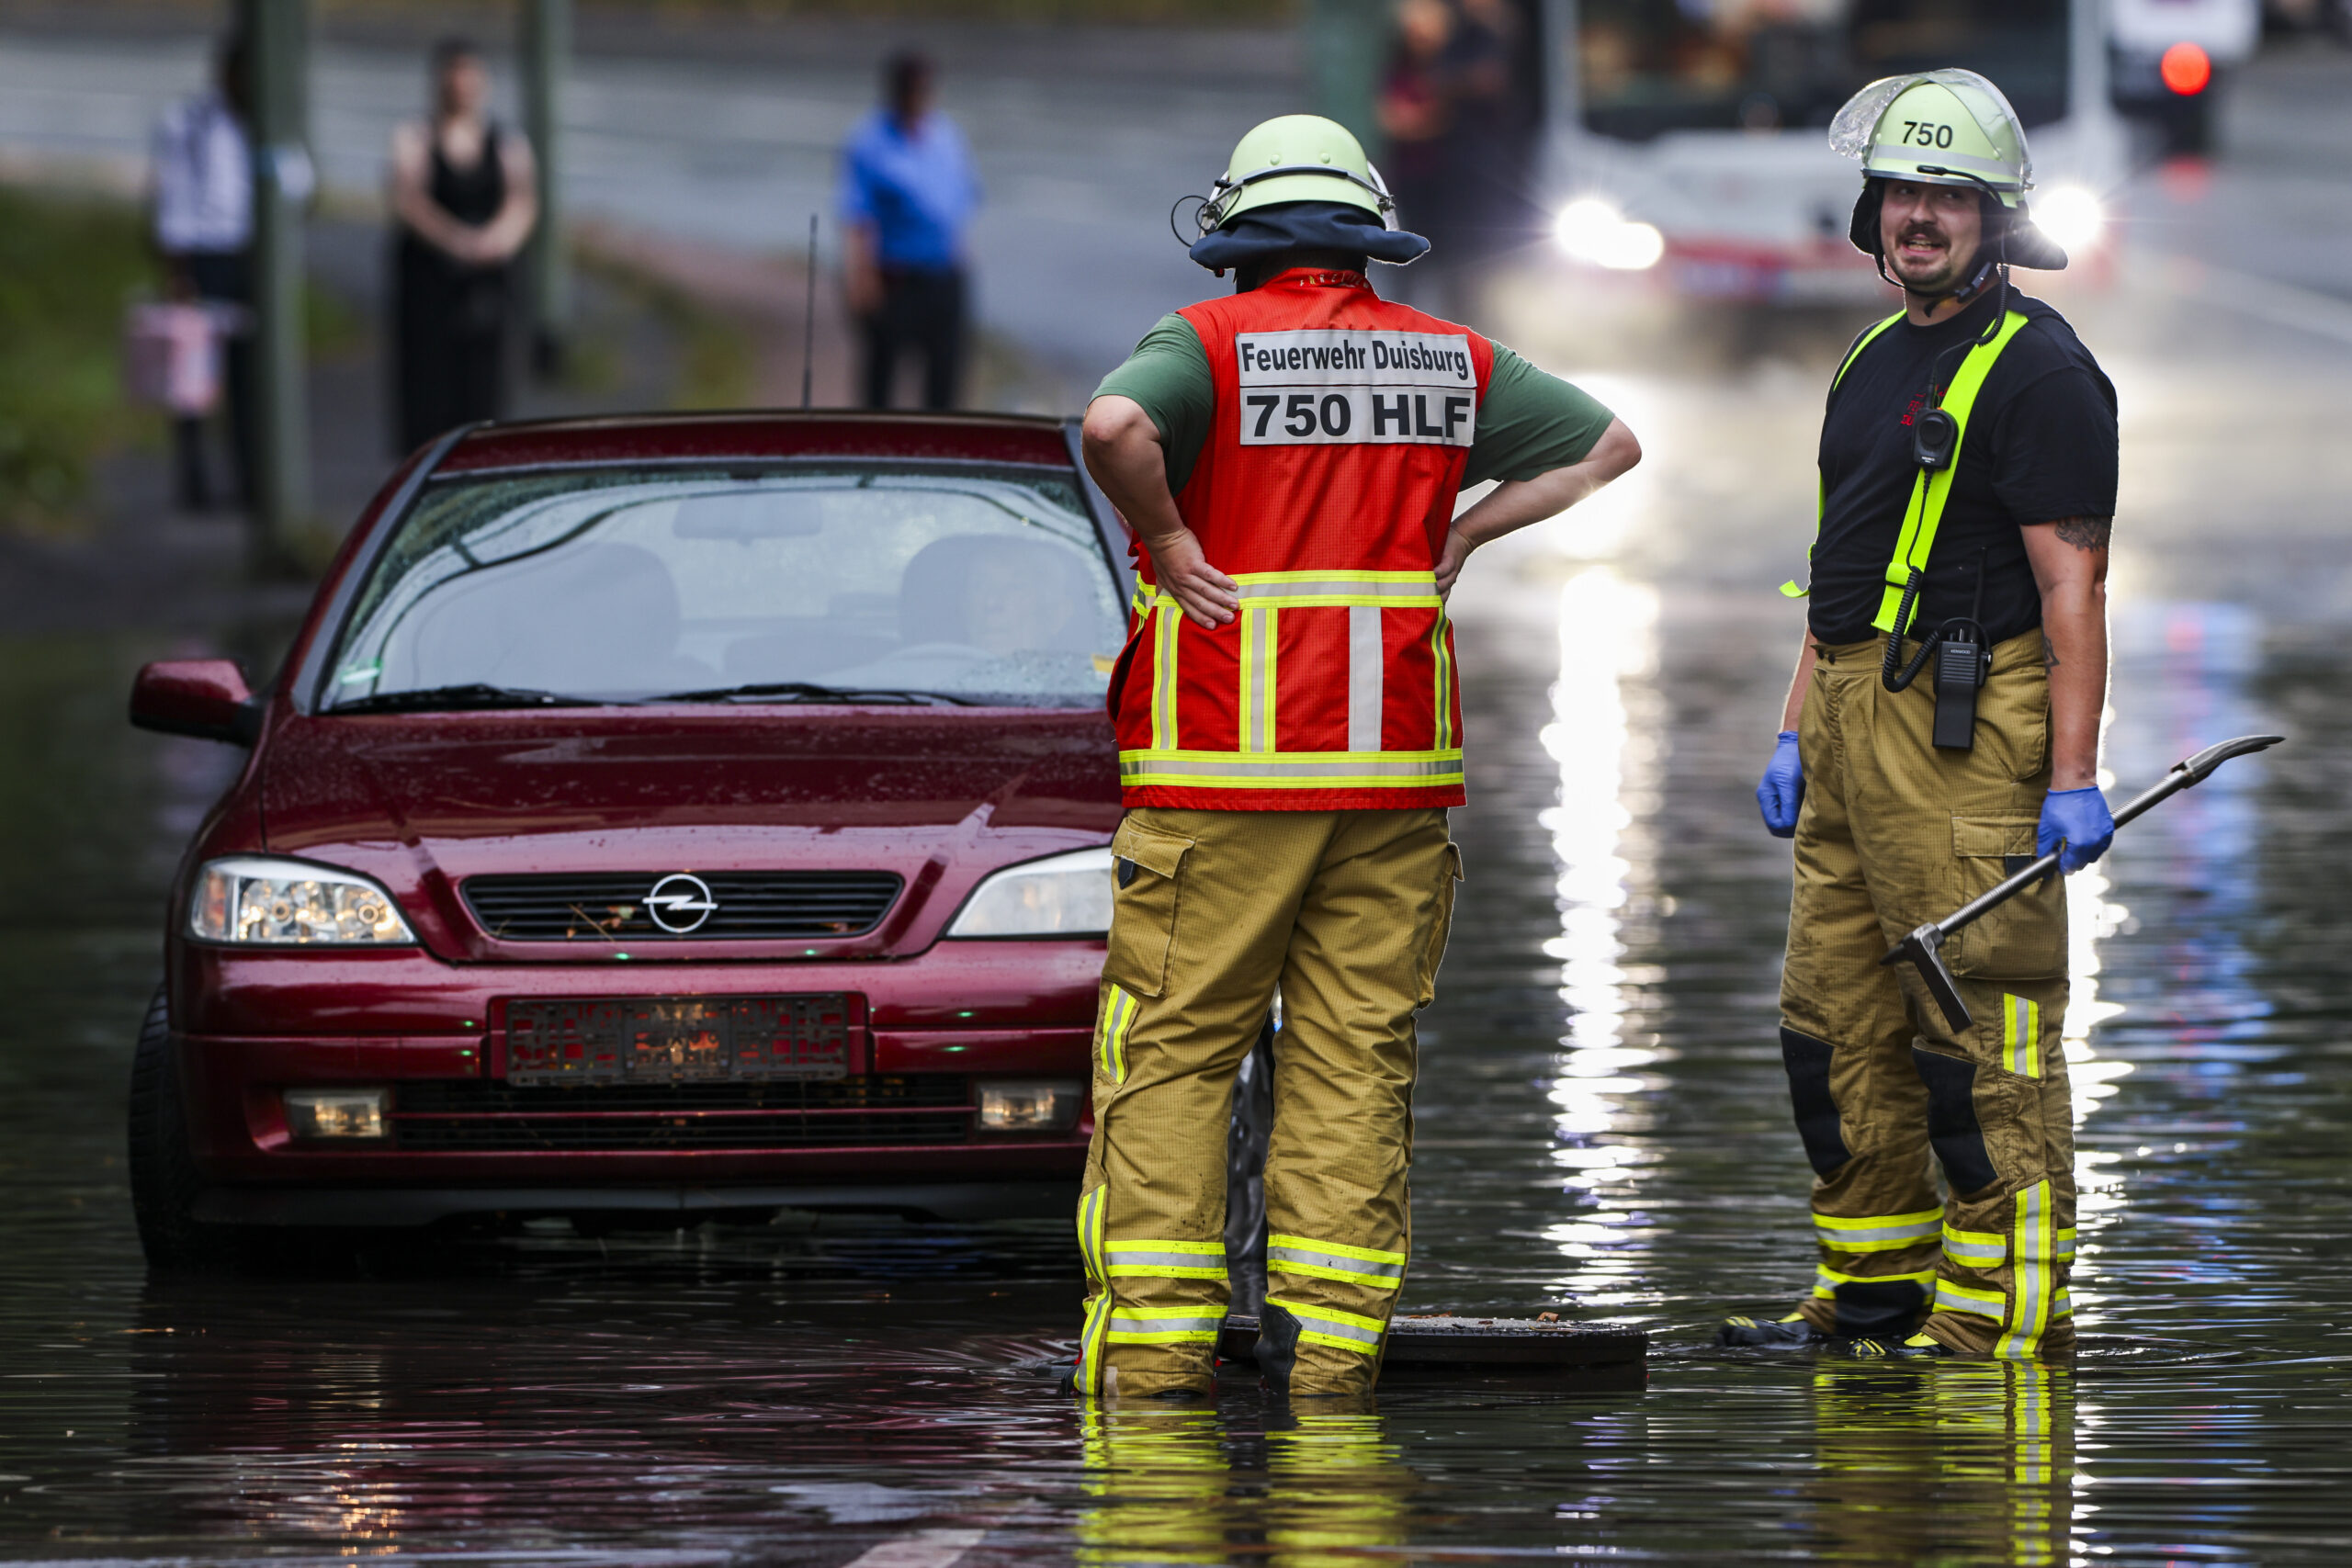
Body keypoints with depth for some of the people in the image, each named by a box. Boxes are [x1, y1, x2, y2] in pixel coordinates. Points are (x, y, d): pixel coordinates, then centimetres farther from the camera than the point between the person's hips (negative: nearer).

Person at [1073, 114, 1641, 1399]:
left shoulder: (1208, 344, -4)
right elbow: (1608, 448, 14)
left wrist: (1171, 543, -11)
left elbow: (1113, 425, -25)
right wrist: (1457, 538, 12)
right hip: (1392, 765, 4)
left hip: (1222, 765, -3)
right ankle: (1332, 1342, 3)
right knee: (1355, 1062, 7)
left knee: (1173, 1054, 1)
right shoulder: (1449, 361, 10)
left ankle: (1154, 1343, -5)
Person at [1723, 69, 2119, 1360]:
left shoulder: (2035, 370, -9)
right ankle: (1875, 1288, 20)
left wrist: (2075, 774, -19)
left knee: (1982, 1033, -9)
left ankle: (2001, 1310, -6)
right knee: (1838, 1022, 12)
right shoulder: (1876, 365, 19)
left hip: (1964, 724, -9)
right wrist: (1794, 732, 20)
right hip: (1851, 723, 9)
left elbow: (2071, 584, -14)